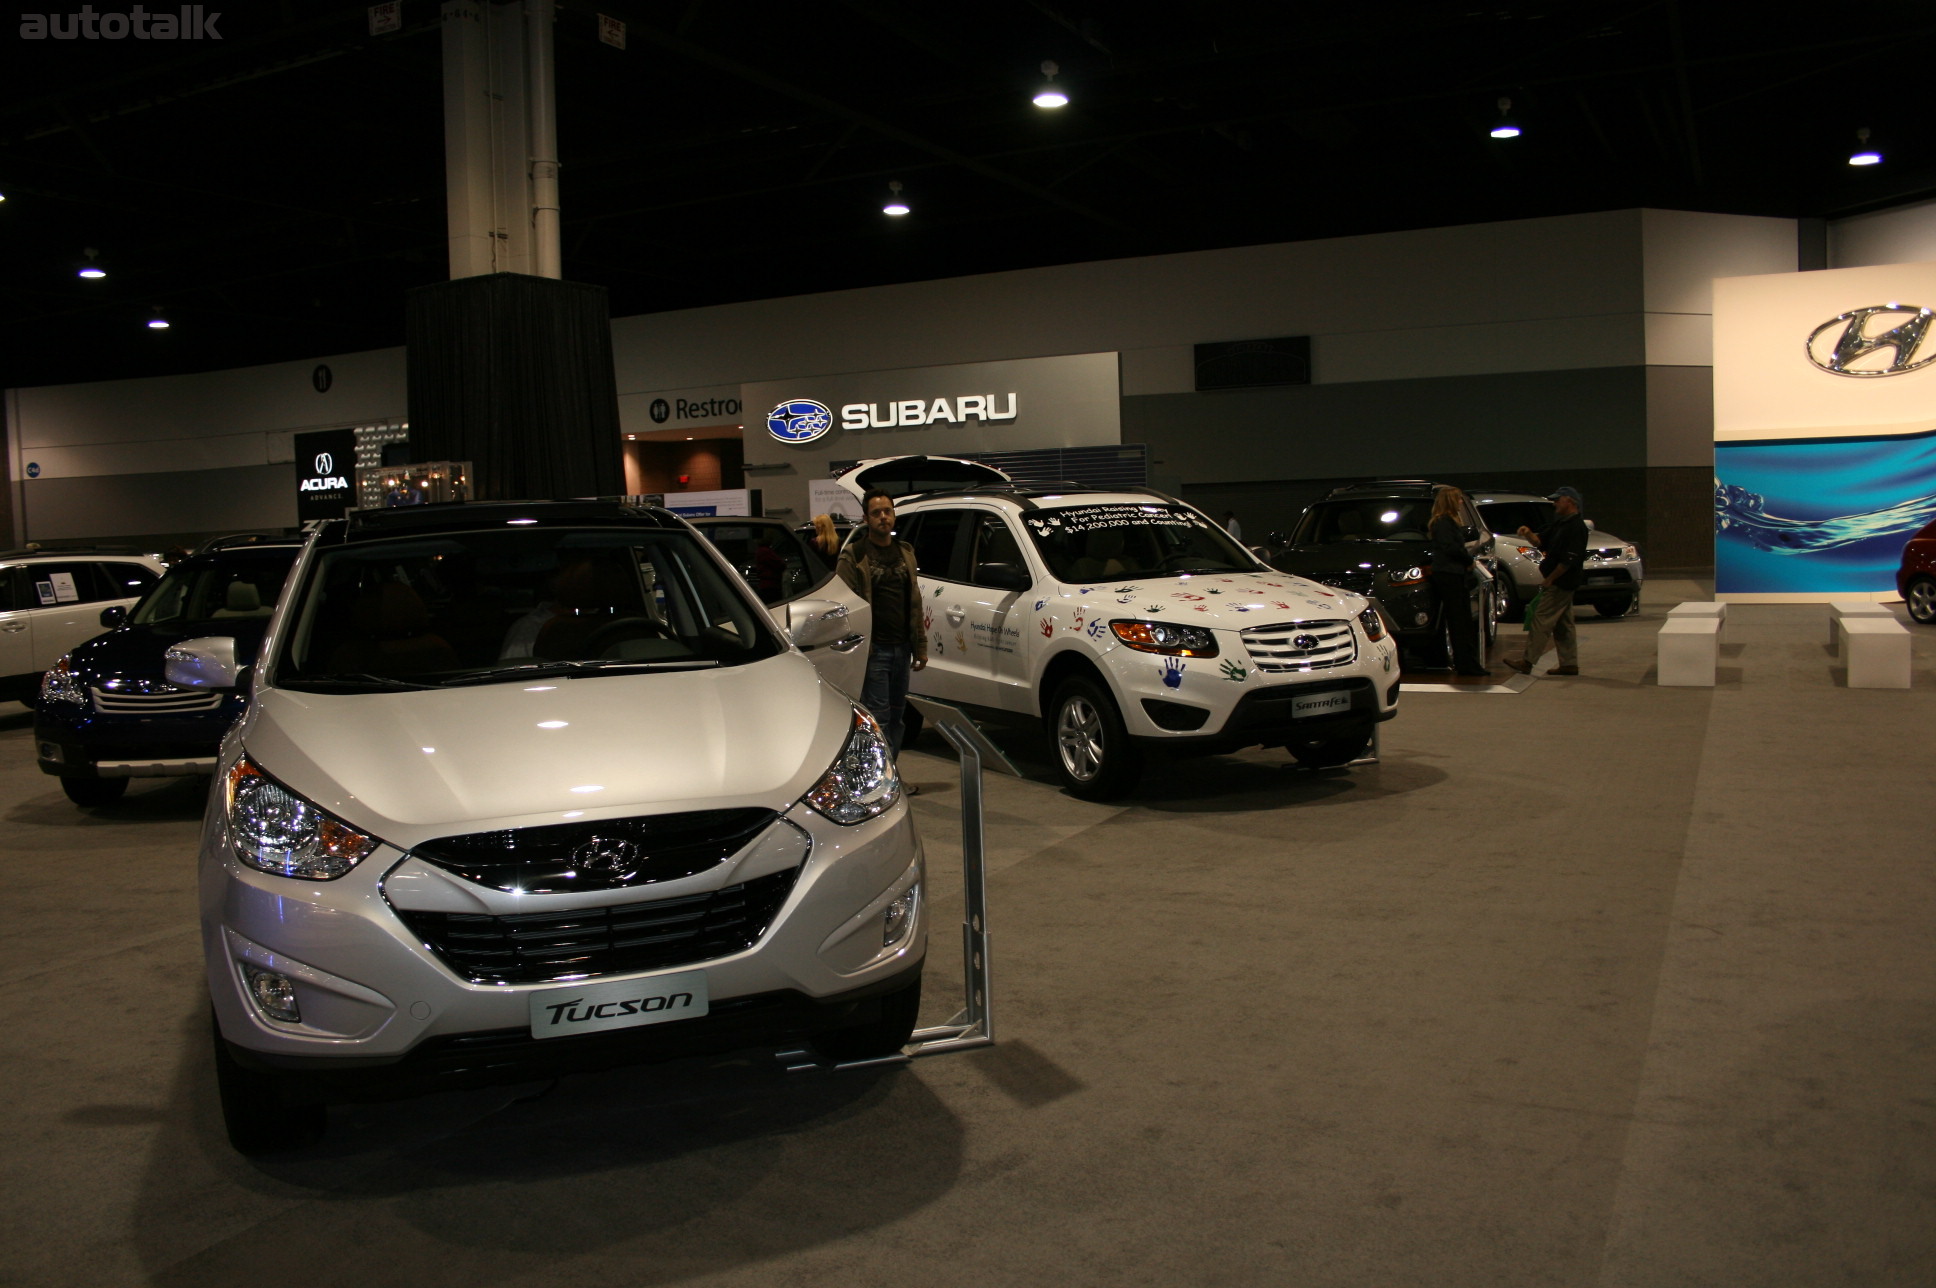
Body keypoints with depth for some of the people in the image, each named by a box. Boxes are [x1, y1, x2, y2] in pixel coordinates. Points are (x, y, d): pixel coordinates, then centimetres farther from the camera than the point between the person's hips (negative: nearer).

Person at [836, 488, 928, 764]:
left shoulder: (905, 552, 14)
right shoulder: (853, 556, -4)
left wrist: (920, 646, 12)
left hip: (901, 649, 6)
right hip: (874, 651, -6)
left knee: (896, 718, 11)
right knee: (879, 719, -6)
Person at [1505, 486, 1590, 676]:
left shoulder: (1575, 527, -17)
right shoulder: (1559, 523, 15)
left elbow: (1569, 560, -22)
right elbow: (1540, 541, 16)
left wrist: (1550, 579, -18)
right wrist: (1528, 534, -6)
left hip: (1560, 583, -10)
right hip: (1559, 582, 10)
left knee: (1541, 620, -8)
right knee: (1563, 624, 12)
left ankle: (1527, 662, -6)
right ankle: (1569, 664, 16)